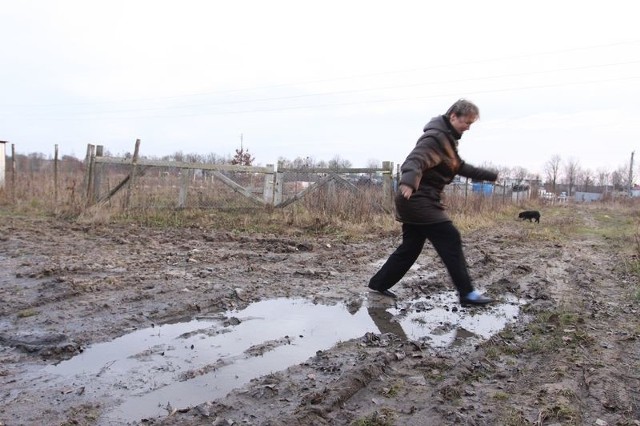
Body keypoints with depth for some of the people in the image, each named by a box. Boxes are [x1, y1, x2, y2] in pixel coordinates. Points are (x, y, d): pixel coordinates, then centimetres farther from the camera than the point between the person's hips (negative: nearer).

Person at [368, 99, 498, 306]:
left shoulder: (447, 139, 21)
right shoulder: (436, 137, -13)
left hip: (417, 201, 11)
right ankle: (466, 293, -2)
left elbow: (461, 168, 31)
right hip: (419, 199, -11)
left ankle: (378, 283, 23)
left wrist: (492, 176, 33)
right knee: (450, 240, -8)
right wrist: (408, 182, -52)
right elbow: (415, 160, -31)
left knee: (410, 247, 14)